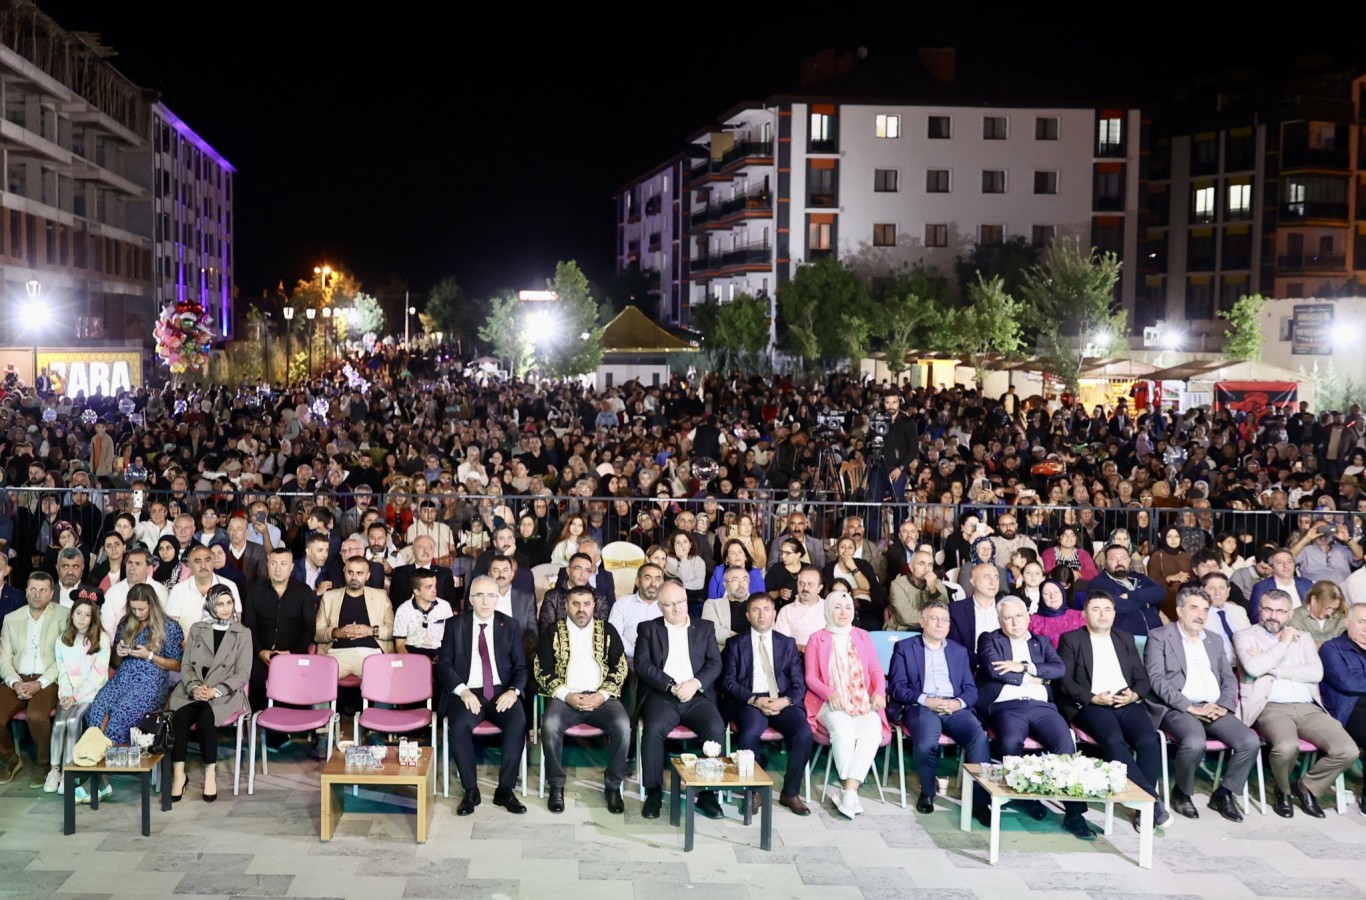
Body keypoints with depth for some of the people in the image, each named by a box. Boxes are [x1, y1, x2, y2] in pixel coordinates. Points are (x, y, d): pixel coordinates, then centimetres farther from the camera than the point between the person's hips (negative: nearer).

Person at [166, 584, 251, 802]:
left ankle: (210, 773, -24)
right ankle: (178, 774, -29)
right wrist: (193, 687, -13)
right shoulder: (197, 629, 16)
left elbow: (243, 673, 1)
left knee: (205, 717, -34)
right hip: (192, 691, 2)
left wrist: (215, 691, -14)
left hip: (224, 693, -2)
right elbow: (186, 664, 9)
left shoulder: (243, 634, 8)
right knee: (179, 717, -31)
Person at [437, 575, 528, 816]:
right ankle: (470, 791, -14)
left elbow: (521, 666, 7)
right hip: (467, 693, -1)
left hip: (501, 693, 1)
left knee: (518, 722, -29)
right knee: (459, 726, -32)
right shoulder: (455, 624, 6)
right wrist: (463, 691, -15)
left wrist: (514, 691, -14)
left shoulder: (510, 625, 9)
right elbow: (443, 664, 1)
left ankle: (505, 790, -15)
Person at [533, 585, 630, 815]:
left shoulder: (607, 630, 12)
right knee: (550, 725, -33)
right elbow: (542, 670, 2)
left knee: (622, 726, -30)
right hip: (565, 697, -1)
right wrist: (566, 695, -12)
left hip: (601, 698, 1)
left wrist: (602, 695, -9)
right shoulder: (552, 632, 9)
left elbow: (620, 667, 7)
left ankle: (613, 785, -11)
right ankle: (556, 785, -13)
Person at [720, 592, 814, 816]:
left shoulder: (787, 644, 18)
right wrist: (755, 700, -13)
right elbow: (728, 683, 3)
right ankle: (753, 791, -13)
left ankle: (790, 793, -9)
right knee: (749, 734, -34)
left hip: (783, 702, 2)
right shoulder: (736, 644, 13)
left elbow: (799, 684, 10)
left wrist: (785, 700, -12)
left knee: (804, 733, -27)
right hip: (750, 702, -2)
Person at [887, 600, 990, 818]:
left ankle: (980, 798, -20)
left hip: (955, 708, 3)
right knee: (925, 744, -34)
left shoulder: (959, 651, 23)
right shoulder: (904, 648, 12)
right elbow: (896, 687, 1)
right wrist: (926, 700, -13)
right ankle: (927, 791, -5)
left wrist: (958, 702, -9)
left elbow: (971, 689, 14)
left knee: (980, 739, -29)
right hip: (921, 707, -3)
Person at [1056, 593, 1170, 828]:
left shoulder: (1125, 639, 22)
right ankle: (1151, 797, -29)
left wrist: (1134, 695, -5)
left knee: (1149, 740, -27)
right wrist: (1093, 698, -13)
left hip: (1127, 704, 4)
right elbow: (1065, 681, 0)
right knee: (1114, 741, -33)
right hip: (1090, 706, -3)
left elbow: (1142, 678, 17)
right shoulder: (1071, 639, 10)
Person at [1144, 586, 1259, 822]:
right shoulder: (1159, 637, 2)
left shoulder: (1214, 640, 22)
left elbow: (1229, 678, 18)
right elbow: (1157, 680, -8)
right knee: (1195, 743, -35)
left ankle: (1224, 794, 1)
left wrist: (1224, 706, -4)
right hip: (1177, 709, -5)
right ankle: (1181, 793, -6)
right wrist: (1190, 707, -16)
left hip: (1214, 709, 6)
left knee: (1250, 742, -20)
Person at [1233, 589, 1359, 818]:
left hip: (1308, 708, 4)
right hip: (1272, 708, -4)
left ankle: (1306, 787, 10)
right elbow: (1254, 668, -12)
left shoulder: (1302, 637, 20)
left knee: (1348, 751, -18)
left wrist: (1273, 670, -6)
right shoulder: (1246, 636, 8)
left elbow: (1316, 673, 3)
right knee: (1287, 746, -36)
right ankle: (1282, 791, -1)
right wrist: (1283, 644, -3)